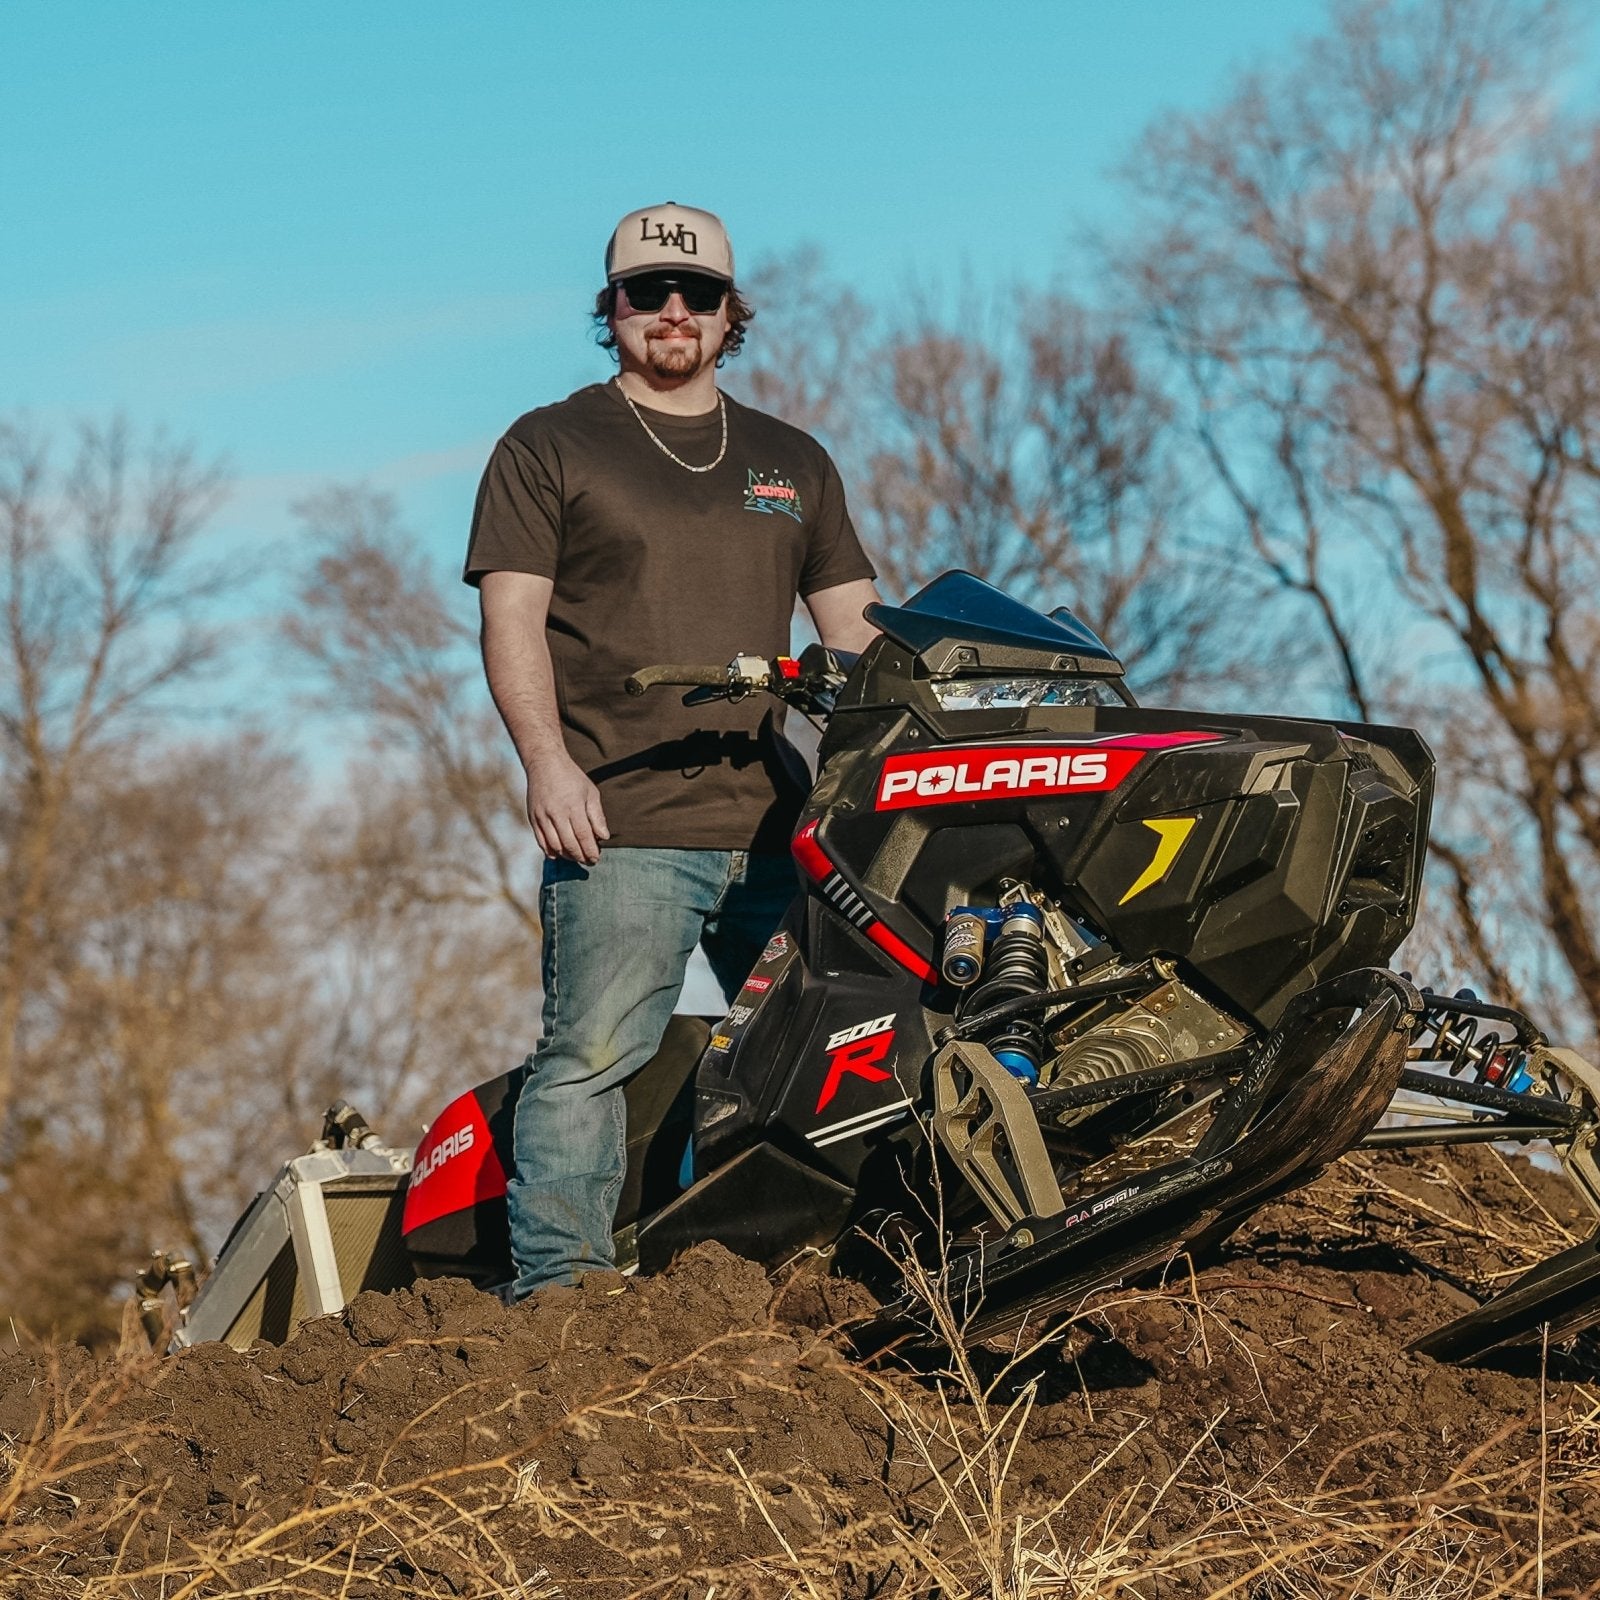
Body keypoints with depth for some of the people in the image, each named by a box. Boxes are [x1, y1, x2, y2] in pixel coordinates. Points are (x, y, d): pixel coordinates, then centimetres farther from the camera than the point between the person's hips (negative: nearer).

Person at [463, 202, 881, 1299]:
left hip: (781, 827, 4)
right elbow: (512, 617, 0)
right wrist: (548, 760, -15)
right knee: (593, 1055, -11)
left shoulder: (794, 463, 22)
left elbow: (856, 623, 21)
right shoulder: (551, 448, 9)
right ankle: (557, 1283, -7)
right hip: (623, 825, -4)